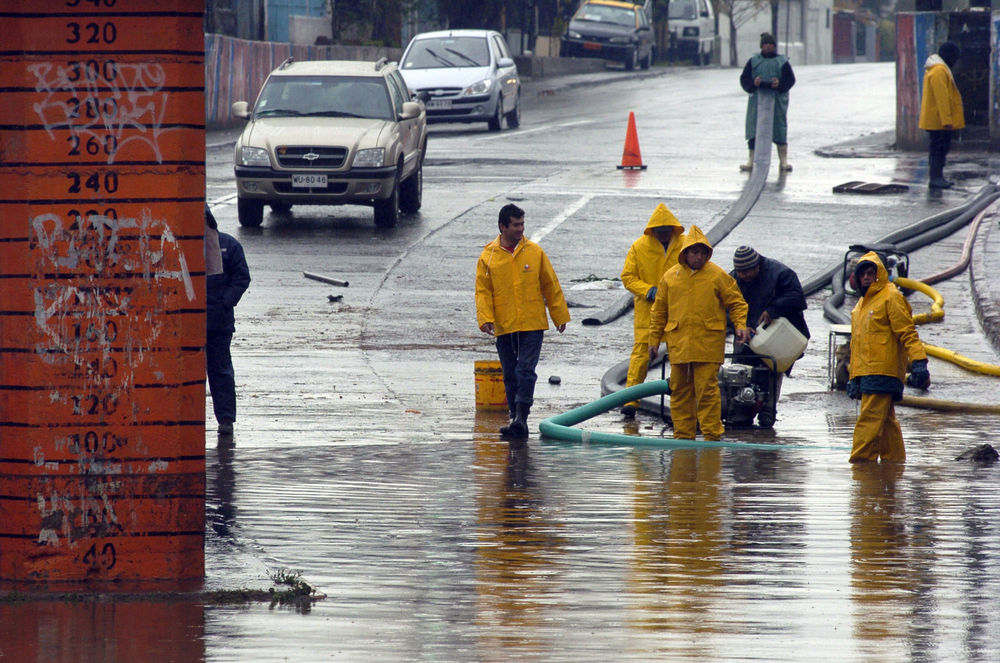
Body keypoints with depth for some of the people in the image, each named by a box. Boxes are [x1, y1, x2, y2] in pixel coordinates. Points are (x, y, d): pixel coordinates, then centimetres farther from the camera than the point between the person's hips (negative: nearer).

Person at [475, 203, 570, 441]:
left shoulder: (535, 252, 4)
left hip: (532, 324, -2)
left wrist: (560, 315, 12)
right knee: (510, 376, 7)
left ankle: (521, 418, -16)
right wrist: (485, 318, -13)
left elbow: (550, 286, 10)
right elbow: (483, 291, 2)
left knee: (525, 371, -12)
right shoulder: (488, 257, 3)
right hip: (504, 327, 2)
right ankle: (516, 419, 15)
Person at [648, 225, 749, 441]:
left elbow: (736, 303, 6)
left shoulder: (717, 275, 0)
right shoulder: (670, 277, 8)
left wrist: (740, 325, -10)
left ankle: (712, 433, -4)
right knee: (680, 390, 7)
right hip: (678, 343, 4)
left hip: (708, 343, -4)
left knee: (707, 389, -8)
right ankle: (683, 434, 15)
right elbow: (659, 311, 15)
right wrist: (654, 340, 14)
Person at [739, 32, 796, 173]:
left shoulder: (782, 61, 10)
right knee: (754, 130, -3)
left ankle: (783, 161, 3)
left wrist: (780, 84, -16)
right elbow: (744, 78, 7)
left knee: (780, 130, -2)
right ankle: (751, 160, 0)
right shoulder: (753, 61, 13)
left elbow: (790, 79, 4)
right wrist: (753, 83, -15)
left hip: (777, 101, -1)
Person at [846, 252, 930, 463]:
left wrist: (918, 362, -22)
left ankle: (860, 459, -18)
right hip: (865, 373, 9)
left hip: (882, 372, -9)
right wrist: (853, 378, 25)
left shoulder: (891, 298, -4)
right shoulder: (861, 304, 23)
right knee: (886, 420, 11)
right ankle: (894, 458, 14)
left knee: (870, 419, -14)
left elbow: (907, 333, -12)